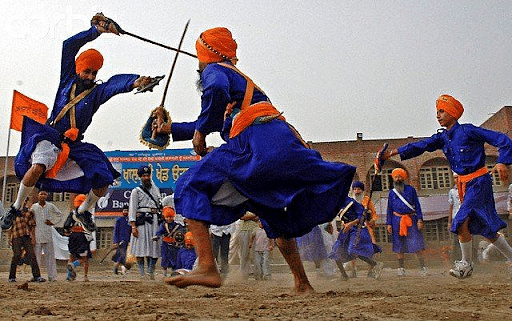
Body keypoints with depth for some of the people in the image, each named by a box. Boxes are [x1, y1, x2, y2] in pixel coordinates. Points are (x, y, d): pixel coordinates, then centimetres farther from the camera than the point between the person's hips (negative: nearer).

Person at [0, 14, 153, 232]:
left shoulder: (97, 92, 4)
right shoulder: (67, 80, 8)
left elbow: (116, 83, -19)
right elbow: (69, 46, 1)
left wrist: (134, 82, -41)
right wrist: (96, 31, -8)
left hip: (74, 145, 2)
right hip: (49, 136, -1)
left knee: (103, 180, -10)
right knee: (38, 167, -31)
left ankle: (83, 211, 21)